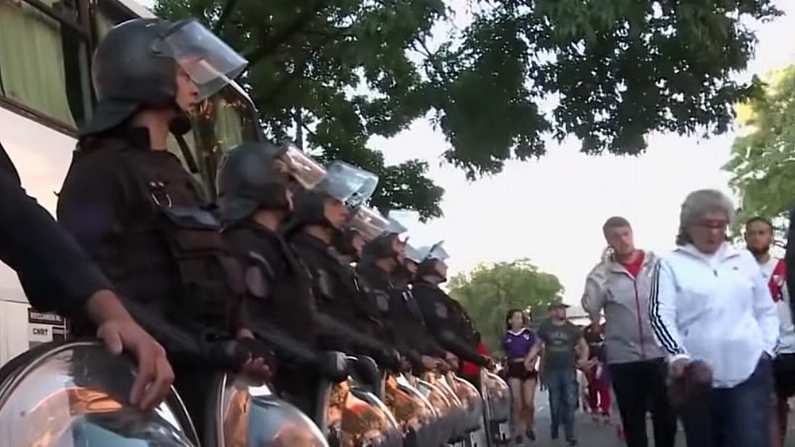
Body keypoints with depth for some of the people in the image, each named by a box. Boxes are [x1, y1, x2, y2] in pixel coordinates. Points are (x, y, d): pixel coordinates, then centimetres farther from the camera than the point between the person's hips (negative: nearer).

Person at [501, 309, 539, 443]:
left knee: (529, 403, -5)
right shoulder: (506, 337, 7)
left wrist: (532, 362, -13)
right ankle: (518, 432, 9)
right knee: (518, 404, -2)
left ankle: (529, 427, 20)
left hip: (528, 369, 0)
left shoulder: (529, 334, 4)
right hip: (514, 370, 1)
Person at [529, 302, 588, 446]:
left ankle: (569, 433, -3)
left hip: (569, 370, 0)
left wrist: (584, 358, -7)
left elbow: (584, 346, 12)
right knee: (555, 403, 7)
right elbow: (537, 346, 9)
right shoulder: (545, 328, 4)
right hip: (552, 371, 0)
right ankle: (555, 428, 28)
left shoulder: (572, 328, 5)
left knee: (570, 402, -7)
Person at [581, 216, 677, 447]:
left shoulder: (658, 264, 0)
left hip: (659, 353, 0)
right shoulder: (601, 272, 0)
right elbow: (590, 306, -13)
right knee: (632, 418, 7)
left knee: (666, 414, 5)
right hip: (622, 357, 0)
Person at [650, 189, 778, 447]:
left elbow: (766, 310, 19)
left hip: (751, 373, 1)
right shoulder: (671, 264, 3)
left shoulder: (744, 260, 14)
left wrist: (767, 348, 5)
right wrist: (678, 356, -24)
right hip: (698, 378, -1)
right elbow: (660, 314, -8)